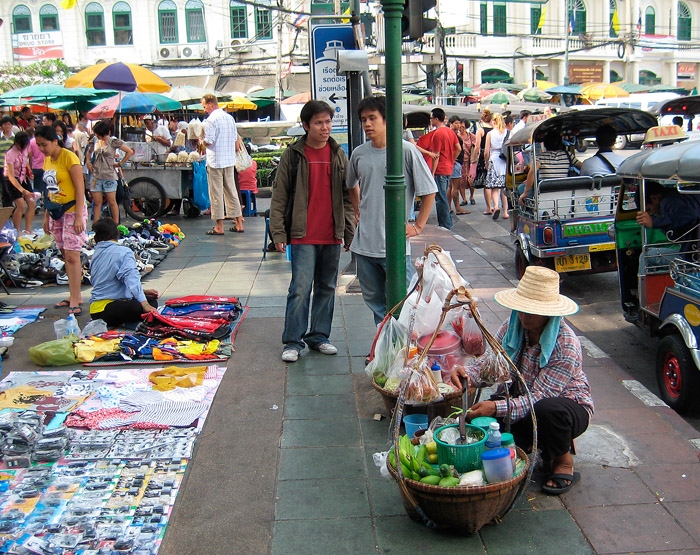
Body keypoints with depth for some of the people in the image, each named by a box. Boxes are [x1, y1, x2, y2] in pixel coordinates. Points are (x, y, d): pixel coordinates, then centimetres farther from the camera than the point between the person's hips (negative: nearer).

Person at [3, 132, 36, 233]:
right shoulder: (10, 154, -26)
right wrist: (23, 190, -43)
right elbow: (11, 176, -31)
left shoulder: (26, 148, -6)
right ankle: (17, 232, -6)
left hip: (23, 178, 6)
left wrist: (29, 172, -3)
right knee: (21, 205, -18)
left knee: (32, 204, -1)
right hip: (12, 180, -6)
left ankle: (27, 231, 8)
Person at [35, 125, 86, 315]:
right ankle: (75, 295, 20)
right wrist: (47, 216, 17)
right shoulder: (47, 160, 11)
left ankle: (75, 300, -5)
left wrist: (79, 216, -20)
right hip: (56, 212, 8)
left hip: (72, 211, -8)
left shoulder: (69, 157, -13)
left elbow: (80, 188, -15)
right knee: (66, 255, 11)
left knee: (72, 255, -9)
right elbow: (50, 190, 17)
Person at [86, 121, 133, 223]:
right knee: (97, 203, 5)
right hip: (96, 176, 4)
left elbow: (130, 152, -6)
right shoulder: (95, 141, 9)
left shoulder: (113, 141, -6)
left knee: (112, 202, 1)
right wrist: (88, 162, 12)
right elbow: (89, 152, 29)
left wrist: (120, 163, -5)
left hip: (109, 176, -4)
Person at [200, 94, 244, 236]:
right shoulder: (230, 118, 10)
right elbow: (236, 139, 14)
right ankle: (239, 223, 13)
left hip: (215, 161, -7)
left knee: (216, 194, -1)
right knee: (231, 192, 12)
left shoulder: (211, 120, -13)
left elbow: (209, 142, -16)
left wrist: (201, 140, 3)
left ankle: (219, 226, 1)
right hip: (230, 160, 7)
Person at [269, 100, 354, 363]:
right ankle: (293, 341, 3)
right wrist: (278, 232, -5)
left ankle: (319, 336, 23)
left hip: (332, 236, 4)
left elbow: (348, 196, 13)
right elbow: (279, 196, 0)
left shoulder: (339, 155, 9)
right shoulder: (293, 154, -1)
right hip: (303, 236, -4)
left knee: (327, 288, 11)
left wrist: (350, 231, 8)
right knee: (300, 289, -8)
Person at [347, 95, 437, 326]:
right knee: (373, 299, 14)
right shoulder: (359, 154, 6)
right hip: (364, 244, 5)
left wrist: (418, 226, -4)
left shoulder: (406, 151, -8)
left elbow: (429, 191, -2)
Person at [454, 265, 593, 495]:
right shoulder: (512, 326, -10)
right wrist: (469, 373, -33)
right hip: (522, 400, 6)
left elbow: (539, 398, -33)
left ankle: (564, 462, -7)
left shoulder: (566, 346, -29)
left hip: (569, 405, -6)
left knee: (548, 410, -40)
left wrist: (498, 407, -46)